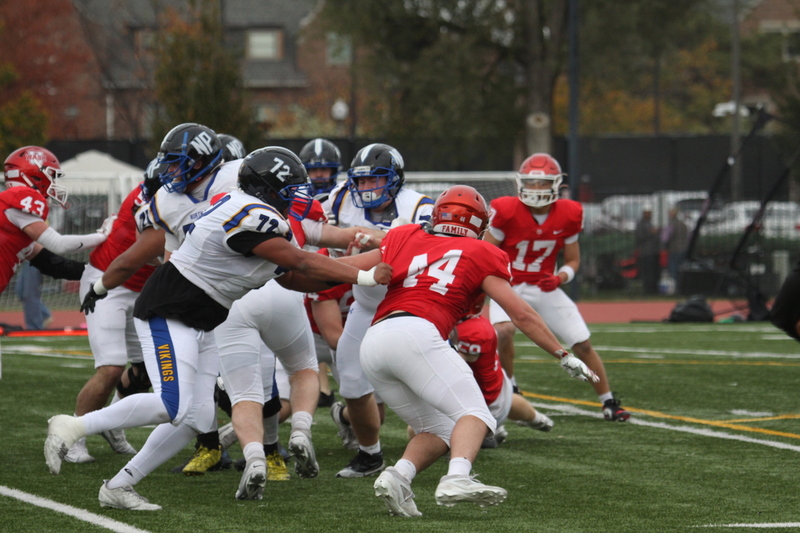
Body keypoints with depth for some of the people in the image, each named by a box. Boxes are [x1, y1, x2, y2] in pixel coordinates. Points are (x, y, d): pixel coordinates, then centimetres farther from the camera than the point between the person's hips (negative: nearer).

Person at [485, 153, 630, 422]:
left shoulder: (568, 216, -6)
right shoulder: (506, 212, -16)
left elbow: (573, 261, 4)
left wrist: (559, 278, -17)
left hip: (545, 288, 3)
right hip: (509, 287, -3)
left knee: (583, 344, -3)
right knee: (503, 331, -30)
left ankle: (609, 402, 13)